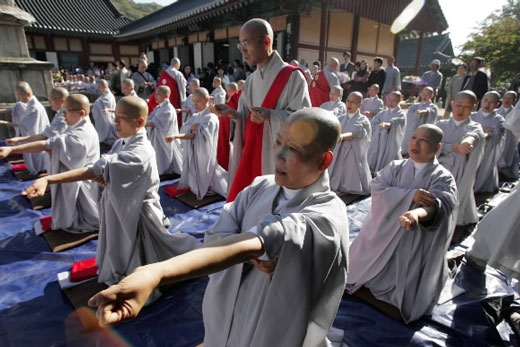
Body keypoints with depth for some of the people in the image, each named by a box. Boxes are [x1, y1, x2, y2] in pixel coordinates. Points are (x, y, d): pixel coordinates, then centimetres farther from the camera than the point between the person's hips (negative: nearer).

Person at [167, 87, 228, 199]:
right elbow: (183, 129, 0)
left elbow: (198, 135, -23)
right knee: (193, 177, 14)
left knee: (202, 179, 1)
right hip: (191, 152, 7)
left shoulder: (211, 118, -14)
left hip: (203, 154, -7)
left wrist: (176, 136, -26)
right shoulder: (195, 116, 11)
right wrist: (191, 127, -22)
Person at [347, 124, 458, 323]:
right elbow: (377, 188, -14)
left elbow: (437, 205, -27)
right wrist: (411, 195, -27)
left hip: (415, 244, -2)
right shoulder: (395, 167, 2)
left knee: (402, 297, 1)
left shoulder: (444, 178, -6)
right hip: (383, 234, 3)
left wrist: (417, 213, -51)